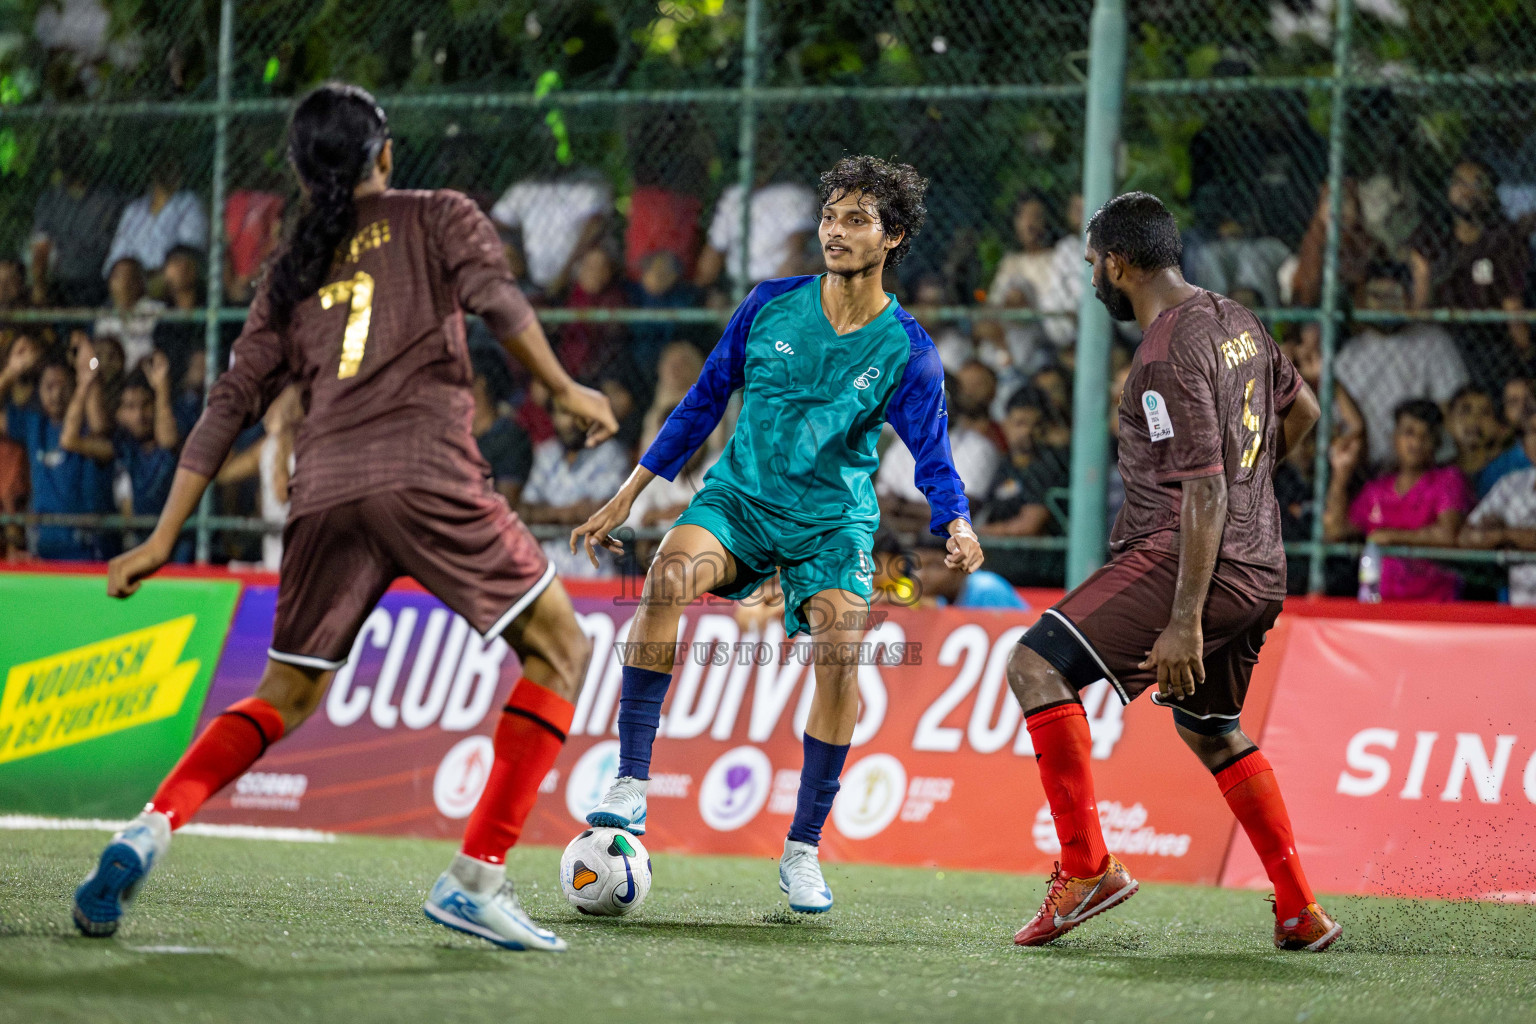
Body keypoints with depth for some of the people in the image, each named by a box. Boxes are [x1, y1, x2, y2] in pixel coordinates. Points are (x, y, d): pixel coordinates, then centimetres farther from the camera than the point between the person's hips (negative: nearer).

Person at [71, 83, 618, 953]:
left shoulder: (292, 272, 24)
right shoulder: (437, 218, 16)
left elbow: (232, 404, 21)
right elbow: (496, 297, -5)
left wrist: (163, 541, 21)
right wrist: (566, 390, 1)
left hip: (327, 489, 4)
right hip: (428, 473, -4)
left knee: (285, 698, 17)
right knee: (559, 650, 7)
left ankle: (150, 831, -8)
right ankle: (477, 876, -4)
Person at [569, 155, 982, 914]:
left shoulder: (906, 352, -7)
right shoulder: (771, 306, -2)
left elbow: (934, 460, -11)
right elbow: (704, 402, 6)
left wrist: (958, 529, -33)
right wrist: (625, 498, 5)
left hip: (833, 522, -1)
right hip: (740, 497, 1)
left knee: (840, 660, -21)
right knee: (669, 575, -29)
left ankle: (802, 851, -5)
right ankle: (631, 786, -28)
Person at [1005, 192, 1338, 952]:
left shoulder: (1168, 356, -16)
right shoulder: (1234, 320, 12)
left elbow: (1203, 495, -21)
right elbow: (1301, 409, 28)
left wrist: (1185, 622, -23)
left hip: (1191, 563, -10)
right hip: (1260, 568, 10)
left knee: (1036, 666, -13)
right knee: (1210, 730, 25)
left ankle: (1087, 867, -19)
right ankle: (1301, 913, 26)